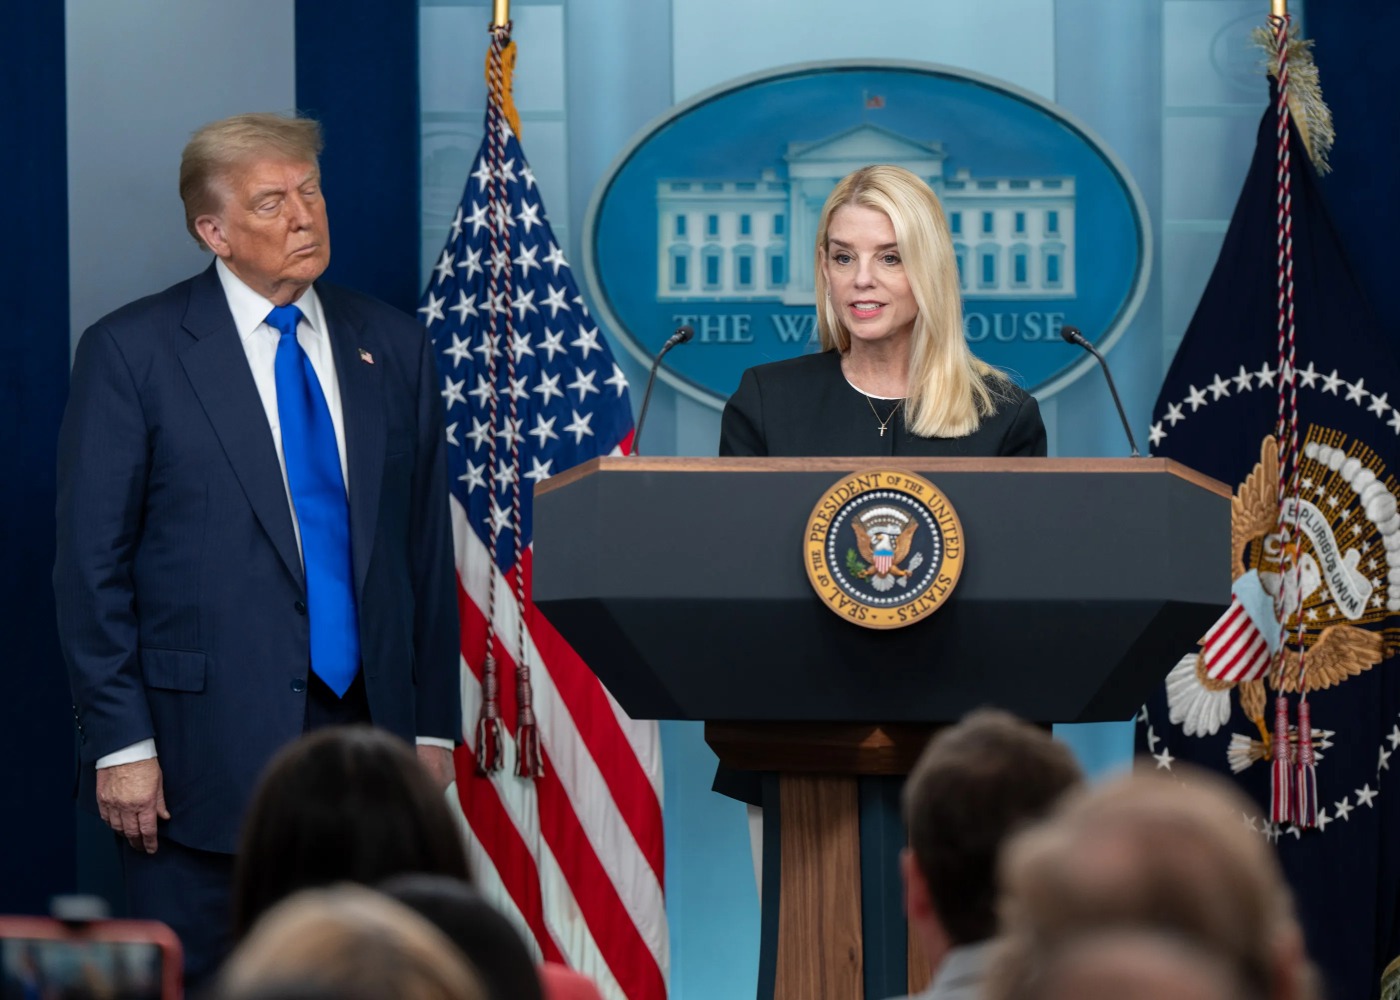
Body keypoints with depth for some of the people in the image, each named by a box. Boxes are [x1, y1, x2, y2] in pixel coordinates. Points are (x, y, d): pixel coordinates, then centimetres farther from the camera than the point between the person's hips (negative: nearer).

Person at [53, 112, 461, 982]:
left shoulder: (393, 348, 10)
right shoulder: (132, 353, -2)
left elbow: (426, 547, 13)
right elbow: (92, 567, -4)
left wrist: (432, 725, 9)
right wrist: (120, 743, -10)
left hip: (366, 732, 4)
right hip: (204, 746, -3)